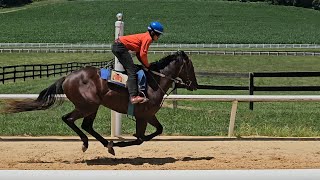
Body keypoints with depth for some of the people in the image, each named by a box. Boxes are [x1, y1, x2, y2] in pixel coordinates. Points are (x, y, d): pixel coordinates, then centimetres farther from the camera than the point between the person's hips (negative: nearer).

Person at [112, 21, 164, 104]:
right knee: (132, 71, -14)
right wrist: (147, 65, -1)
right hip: (121, 47, -11)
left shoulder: (145, 37, 20)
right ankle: (133, 96, -24)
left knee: (129, 69, 19)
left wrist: (146, 64, 14)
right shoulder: (148, 38, -10)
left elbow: (138, 53, 22)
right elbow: (142, 54, -15)